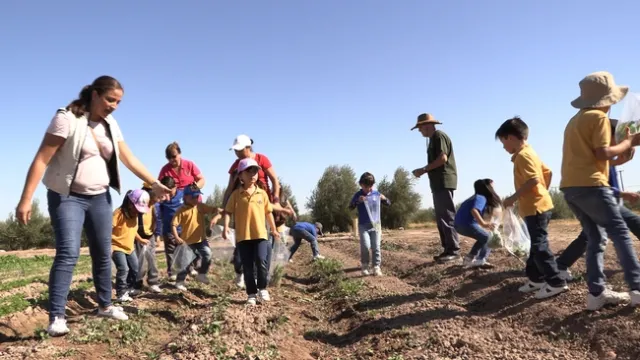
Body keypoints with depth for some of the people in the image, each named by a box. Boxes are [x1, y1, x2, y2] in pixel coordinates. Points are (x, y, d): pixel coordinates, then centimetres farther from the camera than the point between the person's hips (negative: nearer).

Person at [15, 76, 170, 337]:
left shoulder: (110, 125, 4)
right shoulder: (67, 118, -14)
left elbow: (129, 159, 8)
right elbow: (42, 160, -16)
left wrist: (155, 183, 3)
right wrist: (26, 199, -20)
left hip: (100, 197, 6)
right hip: (67, 197, -6)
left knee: (103, 253, 10)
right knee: (68, 253, -16)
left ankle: (104, 305, 24)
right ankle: (56, 317, -9)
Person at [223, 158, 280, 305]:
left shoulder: (262, 193, 6)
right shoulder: (236, 194, 1)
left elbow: (268, 212, 14)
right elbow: (228, 211, 2)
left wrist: (273, 229, 19)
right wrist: (226, 227, -13)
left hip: (260, 234, 1)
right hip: (243, 236, 0)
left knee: (261, 261, -11)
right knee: (247, 267, 4)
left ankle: (262, 289, 12)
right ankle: (251, 294, 17)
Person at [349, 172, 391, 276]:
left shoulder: (376, 193, 3)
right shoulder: (358, 194, -3)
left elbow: (388, 204, 10)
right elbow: (350, 207, -7)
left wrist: (384, 199, -13)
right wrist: (357, 201, -25)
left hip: (376, 225, 2)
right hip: (363, 226, -2)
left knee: (376, 247, 2)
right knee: (365, 246, -14)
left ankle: (376, 267, 9)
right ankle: (365, 265, 5)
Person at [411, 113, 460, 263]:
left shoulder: (439, 135, -6)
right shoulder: (433, 138, 22)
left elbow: (443, 158, -18)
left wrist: (424, 169, -12)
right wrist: (424, 171, 8)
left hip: (444, 182, -10)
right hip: (439, 183, 10)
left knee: (447, 217, -11)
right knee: (441, 218, 8)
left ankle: (454, 250, -9)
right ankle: (448, 249, 11)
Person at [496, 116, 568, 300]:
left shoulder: (523, 155, -16)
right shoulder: (529, 153, 15)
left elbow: (533, 179, -26)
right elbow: (547, 173, 21)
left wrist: (514, 198, -21)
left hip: (535, 208, -11)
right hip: (539, 205, 11)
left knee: (539, 246, -7)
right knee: (536, 245, 16)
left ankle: (556, 283, -2)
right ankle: (535, 278, 24)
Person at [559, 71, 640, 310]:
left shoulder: (576, 120, 23)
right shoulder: (599, 117, -3)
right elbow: (603, 153, -12)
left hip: (571, 187, 8)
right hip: (590, 185, -8)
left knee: (596, 238, 9)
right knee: (620, 233, -1)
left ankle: (597, 293, 6)